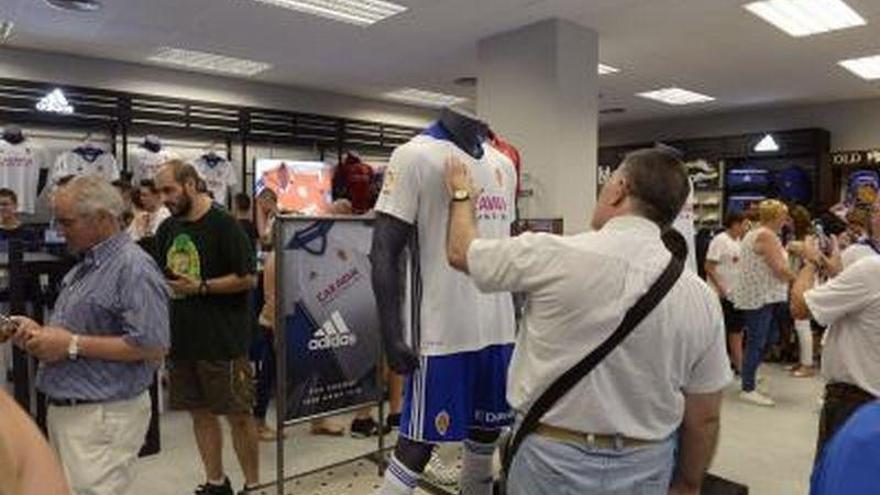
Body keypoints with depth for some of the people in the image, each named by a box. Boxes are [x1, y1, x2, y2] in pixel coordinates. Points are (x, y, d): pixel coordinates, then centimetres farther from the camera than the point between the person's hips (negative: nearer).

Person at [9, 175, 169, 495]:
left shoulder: (133, 267, -18)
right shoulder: (84, 265, 13)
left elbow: (151, 347, -25)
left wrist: (72, 345, -21)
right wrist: (42, 333, 4)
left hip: (104, 416, -10)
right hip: (63, 409, 10)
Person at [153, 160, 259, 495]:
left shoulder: (224, 225, -10)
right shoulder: (167, 229, 11)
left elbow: (249, 278, -13)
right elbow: (160, 276, 21)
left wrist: (200, 287, -18)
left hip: (223, 339, -6)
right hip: (182, 338, 7)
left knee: (238, 414, 2)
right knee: (200, 413, 14)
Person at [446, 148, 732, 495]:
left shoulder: (555, 255, -18)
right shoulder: (701, 298, -8)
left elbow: (460, 253, -1)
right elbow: (704, 418, -1)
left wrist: (461, 195, 17)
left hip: (553, 462, -2)